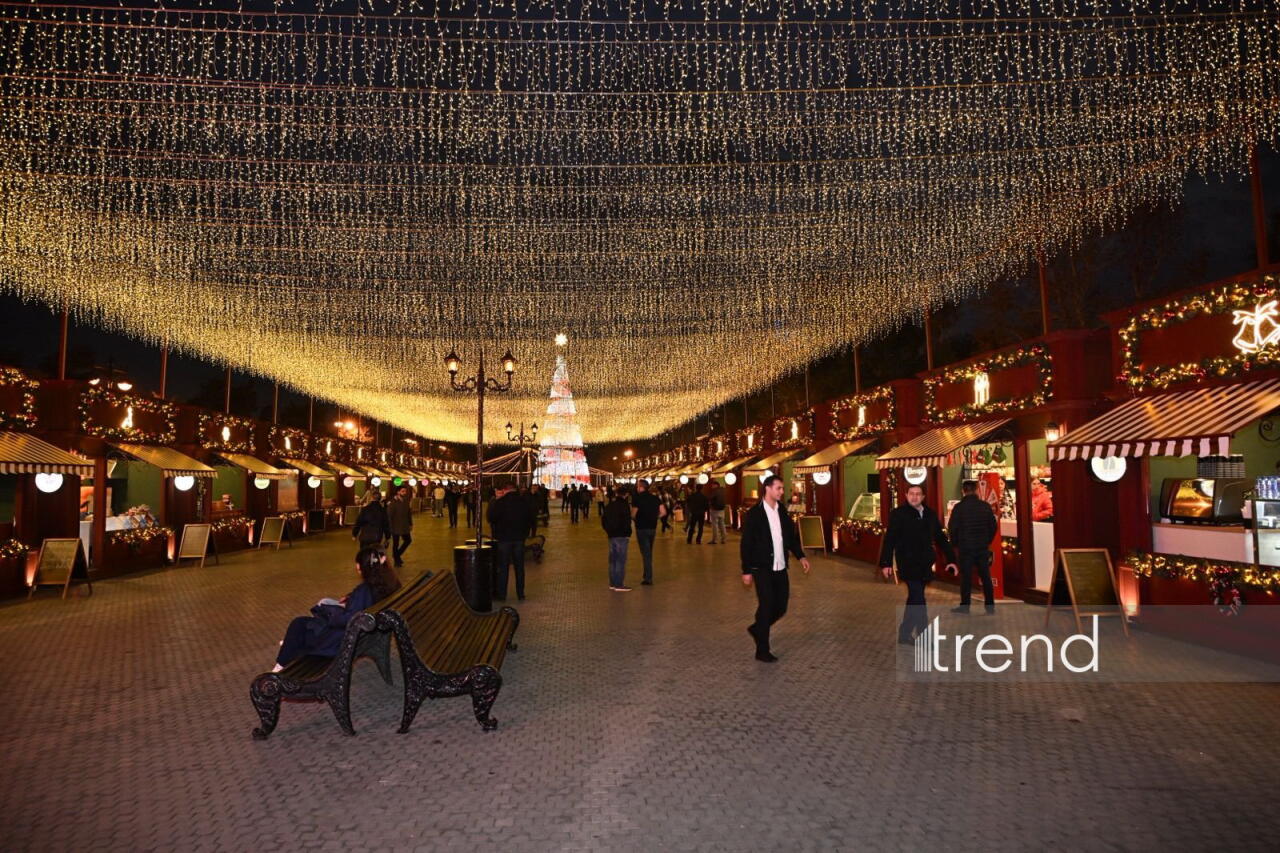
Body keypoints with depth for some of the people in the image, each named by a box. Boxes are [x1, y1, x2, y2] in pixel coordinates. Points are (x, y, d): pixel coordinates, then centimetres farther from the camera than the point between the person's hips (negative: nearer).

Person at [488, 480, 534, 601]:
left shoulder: (499, 502, -10)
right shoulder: (524, 502, 1)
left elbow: (491, 518, -4)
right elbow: (529, 520, 8)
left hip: (503, 538, -3)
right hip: (519, 538, 3)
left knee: (503, 567, 5)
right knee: (519, 567, 10)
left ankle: (501, 594, 8)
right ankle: (520, 594, 13)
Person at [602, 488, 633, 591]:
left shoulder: (609, 505, 11)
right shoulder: (624, 505, -11)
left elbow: (603, 519, 17)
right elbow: (627, 521, -16)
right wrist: (628, 534, -5)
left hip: (611, 536, 7)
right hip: (621, 536, -7)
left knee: (613, 559, 13)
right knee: (621, 560, -5)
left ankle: (612, 583, 18)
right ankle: (619, 585, -5)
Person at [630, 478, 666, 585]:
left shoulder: (638, 498, -12)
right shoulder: (655, 497, 3)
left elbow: (633, 515, -16)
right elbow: (663, 512, -1)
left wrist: (636, 519, 6)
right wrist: (653, 518, 10)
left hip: (642, 528, -5)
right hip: (653, 528, 5)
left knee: (645, 553, 0)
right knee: (649, 552, 19)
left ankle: (648, 579, 1)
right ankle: (647, 575, 28)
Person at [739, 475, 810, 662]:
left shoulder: (782, 511, 7)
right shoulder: (754, 514, -10)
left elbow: (791, 535, 15)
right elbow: (746, 544, -8)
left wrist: (800, 556, 2)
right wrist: (746, 571, -10)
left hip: (780, 568, 6)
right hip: (762, 569, -6)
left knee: (780, 607, 9)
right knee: (766, 607, -2)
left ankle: (757, 629, 34)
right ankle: (762, 650, 12)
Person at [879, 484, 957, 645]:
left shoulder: (930, 515, 9)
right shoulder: (898, 514, -7)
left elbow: (941, 538, 14)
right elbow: (889, 540, -10)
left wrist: (951, 559, 7)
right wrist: (886, 563, -15)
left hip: (925, 565, 6)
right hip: (908, 564, -6)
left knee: (914, 599, 13)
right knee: (918, 599, -11)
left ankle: (905, 634, 25)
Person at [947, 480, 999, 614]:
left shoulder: (959, 507, -10)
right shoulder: (986, 506, 0)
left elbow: (952, 528, -6)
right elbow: (993, 526, 7)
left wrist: (955, 544, 8)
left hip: (965, 548, -3)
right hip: (983, 547, 3)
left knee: (966, 578, 2)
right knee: (986, 577, 9)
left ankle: (964, 606, 6)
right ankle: (990, 606, 15)